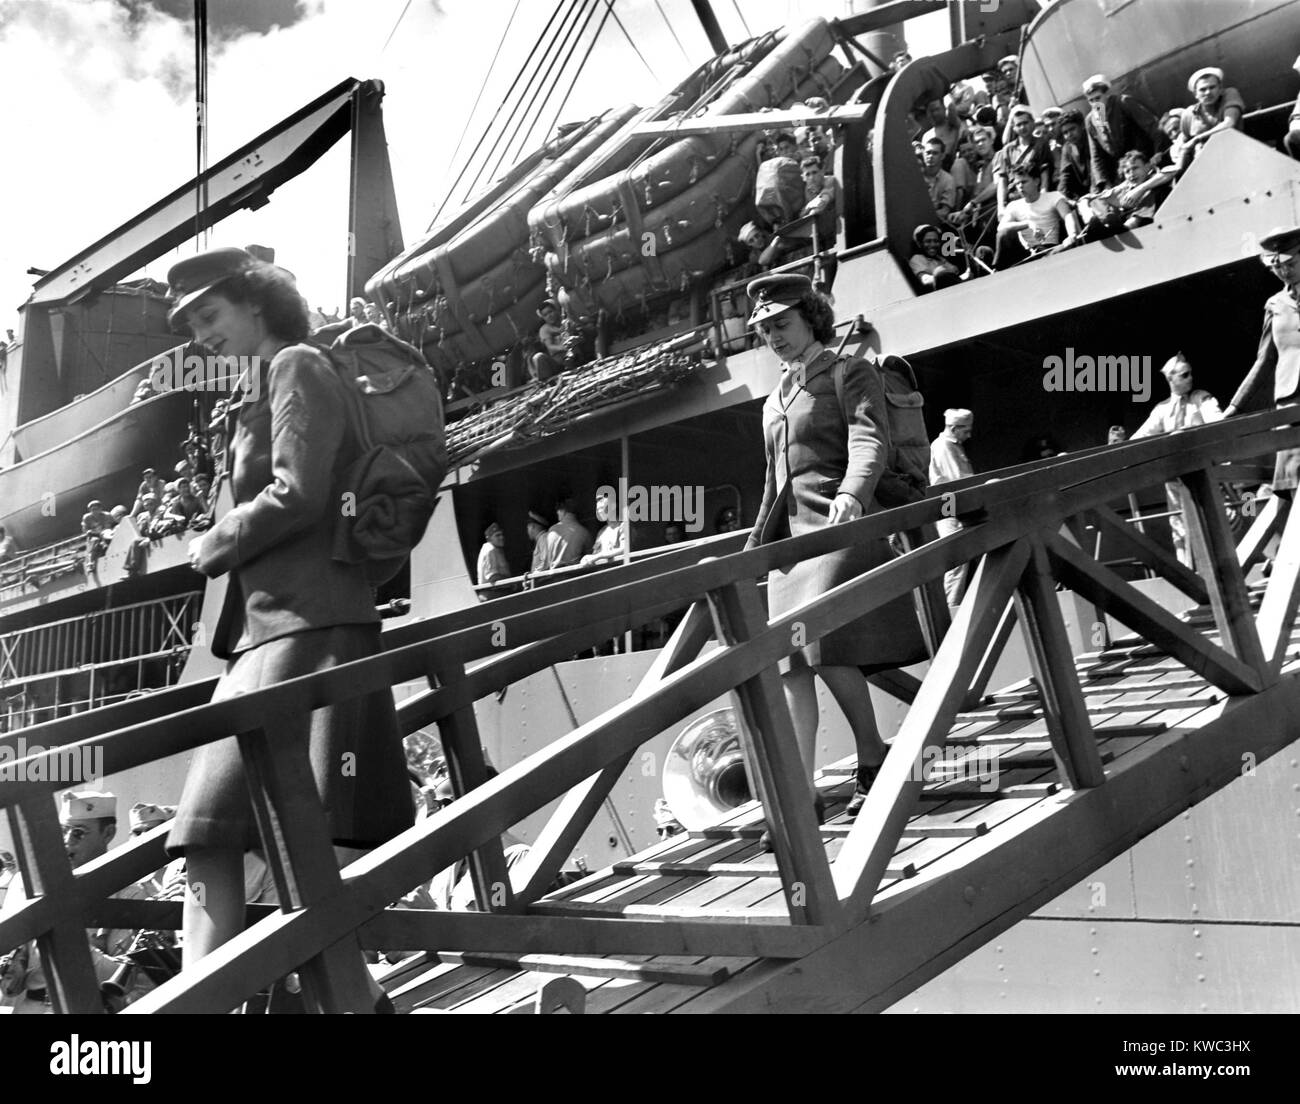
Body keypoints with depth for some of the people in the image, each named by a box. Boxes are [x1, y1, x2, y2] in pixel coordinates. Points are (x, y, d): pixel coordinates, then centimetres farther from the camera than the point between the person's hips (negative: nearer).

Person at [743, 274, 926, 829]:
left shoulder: (850, 373, 4)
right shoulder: (773, 400, 25)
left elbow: (870, 441, -13)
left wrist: (850, 493, -32)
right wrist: (754, 546, 27)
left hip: (839, 526, -7)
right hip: (790, 535, 7)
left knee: (823, 643, -21)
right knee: (791, 664, -4)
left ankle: (873, 761, -3)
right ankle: (800, 796, -6)